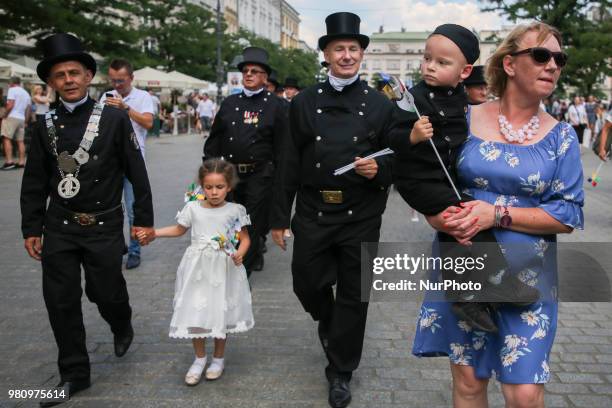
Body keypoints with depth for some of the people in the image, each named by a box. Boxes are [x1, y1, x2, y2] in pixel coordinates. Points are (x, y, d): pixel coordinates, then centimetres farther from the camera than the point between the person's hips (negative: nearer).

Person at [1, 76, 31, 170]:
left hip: (12, 117, -7)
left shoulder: (12, 90, -3)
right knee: (20, 141, 7)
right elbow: (29, 109, 18)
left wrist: (5, 115, -6)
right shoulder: (26, 93, 19)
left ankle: (9, 161, -19)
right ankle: (21, 162, 5)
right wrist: (26, 121, 20)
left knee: (7, 139, -10)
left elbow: (10, 105, -15)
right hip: (22, 119, 7)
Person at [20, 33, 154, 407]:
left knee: (106, 293, 4)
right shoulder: (46, 126, 4)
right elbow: (34, 183, 9)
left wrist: (144, 218, -4)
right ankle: (74, 375, 23)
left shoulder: (115, 119, -6)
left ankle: (122, 327, 42)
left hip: (104, 226, -3)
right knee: (61, 302, 6)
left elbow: (137, 172, -4)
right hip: (58, 228, 3)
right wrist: (31, 228, 8)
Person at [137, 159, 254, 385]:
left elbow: (245, 238, 1)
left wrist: (239, 254, -19)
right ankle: (200, 358, 28)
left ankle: (218, 358, 30)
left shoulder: (235, 211, -7)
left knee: (220, 313, 8)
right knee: (195, 314, 5)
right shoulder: (193, 208, -2)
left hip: (224, 270, -1)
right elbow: (179, 229, 15)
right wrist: (153, 233, 7)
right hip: (197, 270, 2)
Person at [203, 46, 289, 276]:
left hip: (260, 175, -4)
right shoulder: (229, 103, 9)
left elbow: (282, 145, -4)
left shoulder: (275, 106, -2)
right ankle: (256, 256, 38)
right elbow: (214, 139, 10)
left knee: (252, 224, 0)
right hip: (229, 173, 5)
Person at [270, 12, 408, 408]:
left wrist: (380, 170, -18)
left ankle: (341, 372, 26)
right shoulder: (304, 102, 3)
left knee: (353, 296, 7)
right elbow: (289, 164, 3)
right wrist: (279, 217, 3)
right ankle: (329, 321, 47)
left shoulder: (381, 104, 1)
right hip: (313, 212, 1)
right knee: (308, 284, 10)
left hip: (361, 216, -1)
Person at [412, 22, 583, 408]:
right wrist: (438, 216, -18)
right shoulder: (464, 120, -1)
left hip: (526, 279, 0)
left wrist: (497, 214, -18)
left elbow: (569, 214, -6)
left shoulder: (561, 136, -1)